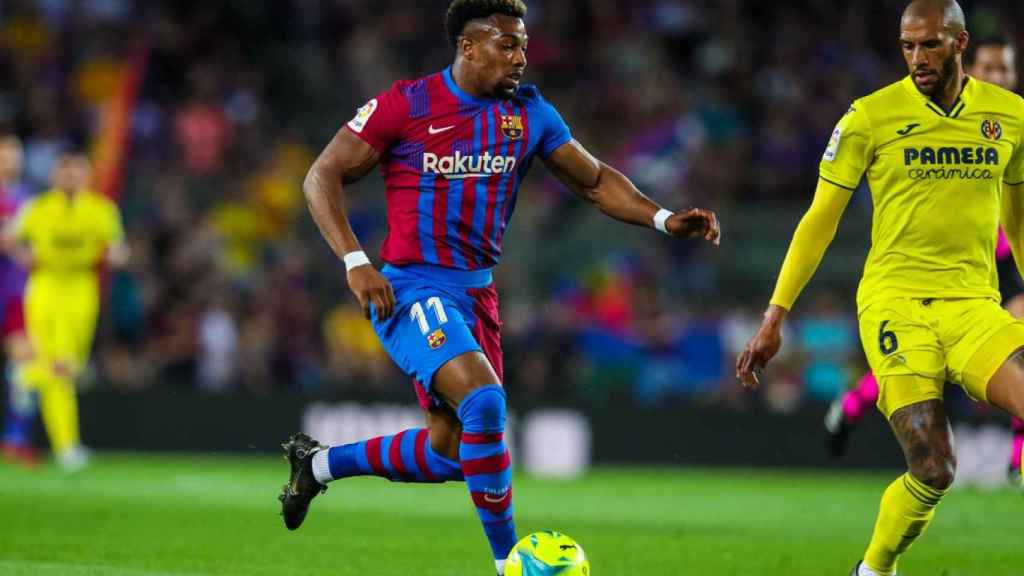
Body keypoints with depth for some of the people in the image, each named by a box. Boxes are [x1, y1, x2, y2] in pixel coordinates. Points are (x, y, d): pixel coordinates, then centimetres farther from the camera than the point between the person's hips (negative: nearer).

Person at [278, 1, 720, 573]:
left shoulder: (530, 114, 5)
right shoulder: (405, 105, -9)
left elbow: (596, 181, 13)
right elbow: (323, 177, -5)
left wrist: (664, 219, -3)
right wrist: (355, 262, -17)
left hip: (477, 294, 7)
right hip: (412, 290, -7)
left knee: (451, 451, 10)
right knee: (484, 400, -28)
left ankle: (320, 463, 33)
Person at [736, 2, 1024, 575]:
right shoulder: (872, 116, -2)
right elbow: (820, 220, 2)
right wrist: (775, 318, -1)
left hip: (974, 306, 3)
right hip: (895, 302, -3)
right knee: (933, 471, -15)